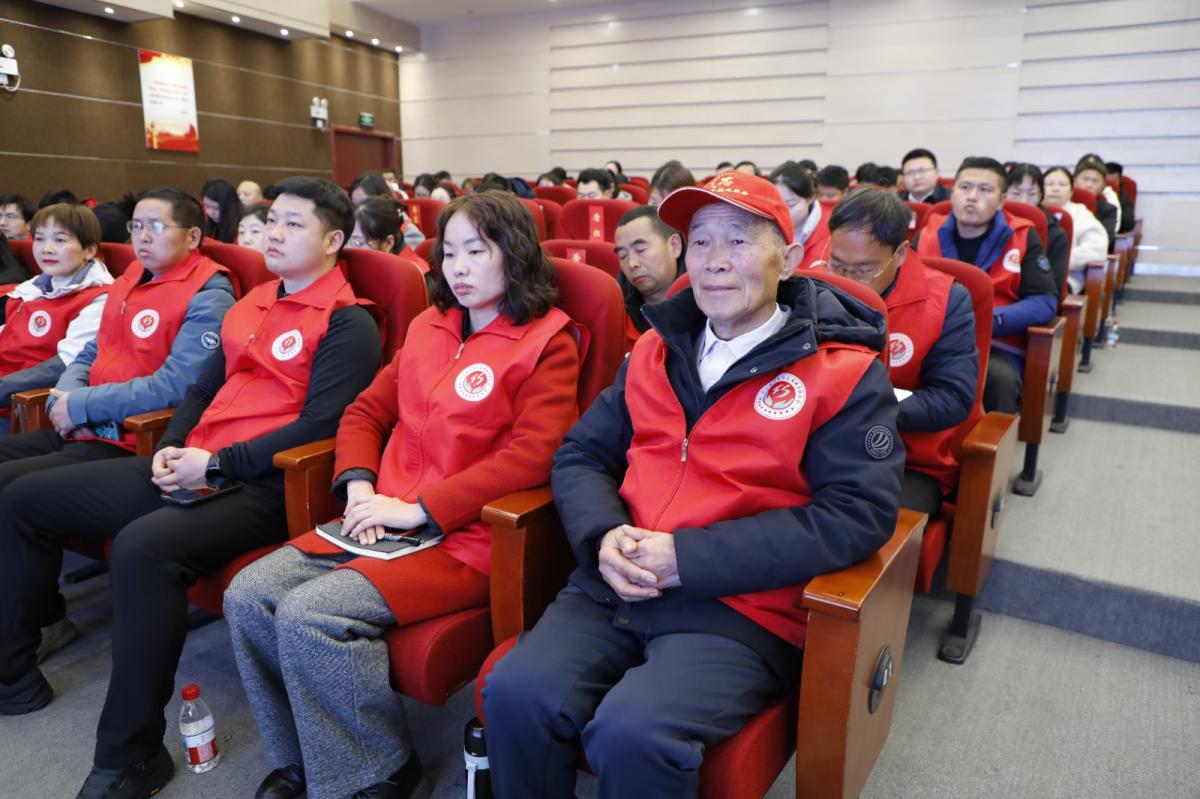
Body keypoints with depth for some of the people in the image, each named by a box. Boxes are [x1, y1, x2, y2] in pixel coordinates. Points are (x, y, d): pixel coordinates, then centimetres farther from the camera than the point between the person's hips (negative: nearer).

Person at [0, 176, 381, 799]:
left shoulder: (347, 323, -8)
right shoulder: (252, 303, 18)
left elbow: (320, 426, -17)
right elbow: (205, 387, 22)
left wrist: (218, 463, -16)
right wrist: (171, 447, 3)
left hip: (262, 486, -9)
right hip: (189, 468, 9)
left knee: (144, 547, -35)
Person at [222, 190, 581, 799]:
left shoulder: (546, 341, -5)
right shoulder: (427, 327, 15)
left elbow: (531, 455, -17)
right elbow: (366, 411, 18)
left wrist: (419, 509, -17)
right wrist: (359, 488, -2)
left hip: (466, 538, -7)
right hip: (387, 524, 7)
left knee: (310, 614, -23)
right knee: (248, 595, -6)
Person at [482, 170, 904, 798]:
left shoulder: (844, 371, -2)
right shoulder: (654, 351, 12)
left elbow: (857, 514, -12)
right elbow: (579, 456, 14)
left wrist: (688, 558, -16)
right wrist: (604, 535, -9)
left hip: (743, 608, -4)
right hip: (613, 588, 4)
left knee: (633, 733, -26)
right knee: (516, 693, -17)